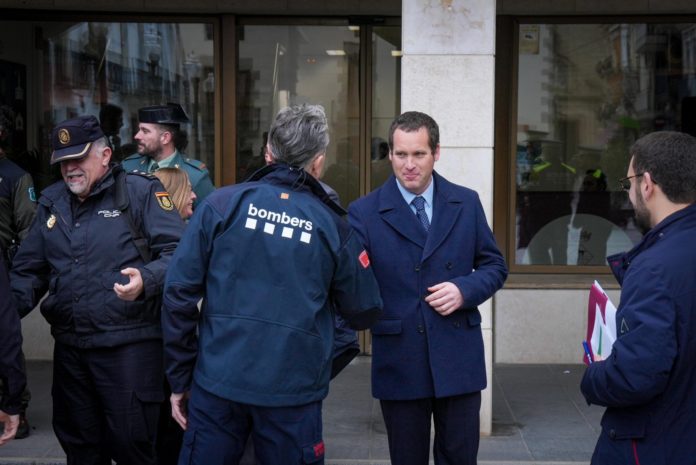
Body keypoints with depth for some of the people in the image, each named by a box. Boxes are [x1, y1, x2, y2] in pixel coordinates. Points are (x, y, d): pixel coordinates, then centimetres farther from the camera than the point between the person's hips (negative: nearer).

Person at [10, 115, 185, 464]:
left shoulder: (140, 192, -5)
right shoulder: (51, 202, 13)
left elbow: (178, 252, -11)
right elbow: (29, 271, 18)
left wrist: (147, 279, -29)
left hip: (129, 346, -6)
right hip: (69, 347, 6)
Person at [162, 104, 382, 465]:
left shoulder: (221, 204, -3)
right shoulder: (332, 225, -1)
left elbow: (179, 292, -5)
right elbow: (364, 313, 7)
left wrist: (180, 379, 3)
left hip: (218, 381, 0)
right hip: (293, 392, 0)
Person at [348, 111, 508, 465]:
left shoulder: (466, 203, 5)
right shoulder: (364, 212, -3)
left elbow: (494, 266, 10)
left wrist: (465, 290, -10)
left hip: (458, 359, 2)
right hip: (399, 362, -2)